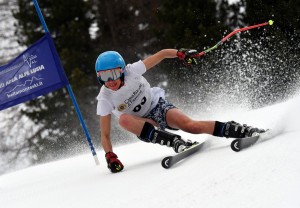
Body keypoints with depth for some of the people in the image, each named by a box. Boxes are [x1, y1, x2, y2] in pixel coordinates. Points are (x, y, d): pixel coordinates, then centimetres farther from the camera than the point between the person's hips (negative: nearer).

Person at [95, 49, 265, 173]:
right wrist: (110, 157, -29)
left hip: (159, 106, -1)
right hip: (143, 124, 1)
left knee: (190, 125, -30)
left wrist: (181, 53, -29)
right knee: (124, 119, -34)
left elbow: (162, 54, -11)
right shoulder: (105, 99, -17)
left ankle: (244, 131, -25)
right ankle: (176, 142, -36)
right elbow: (105, 135, -14)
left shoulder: (132, 71, -19)